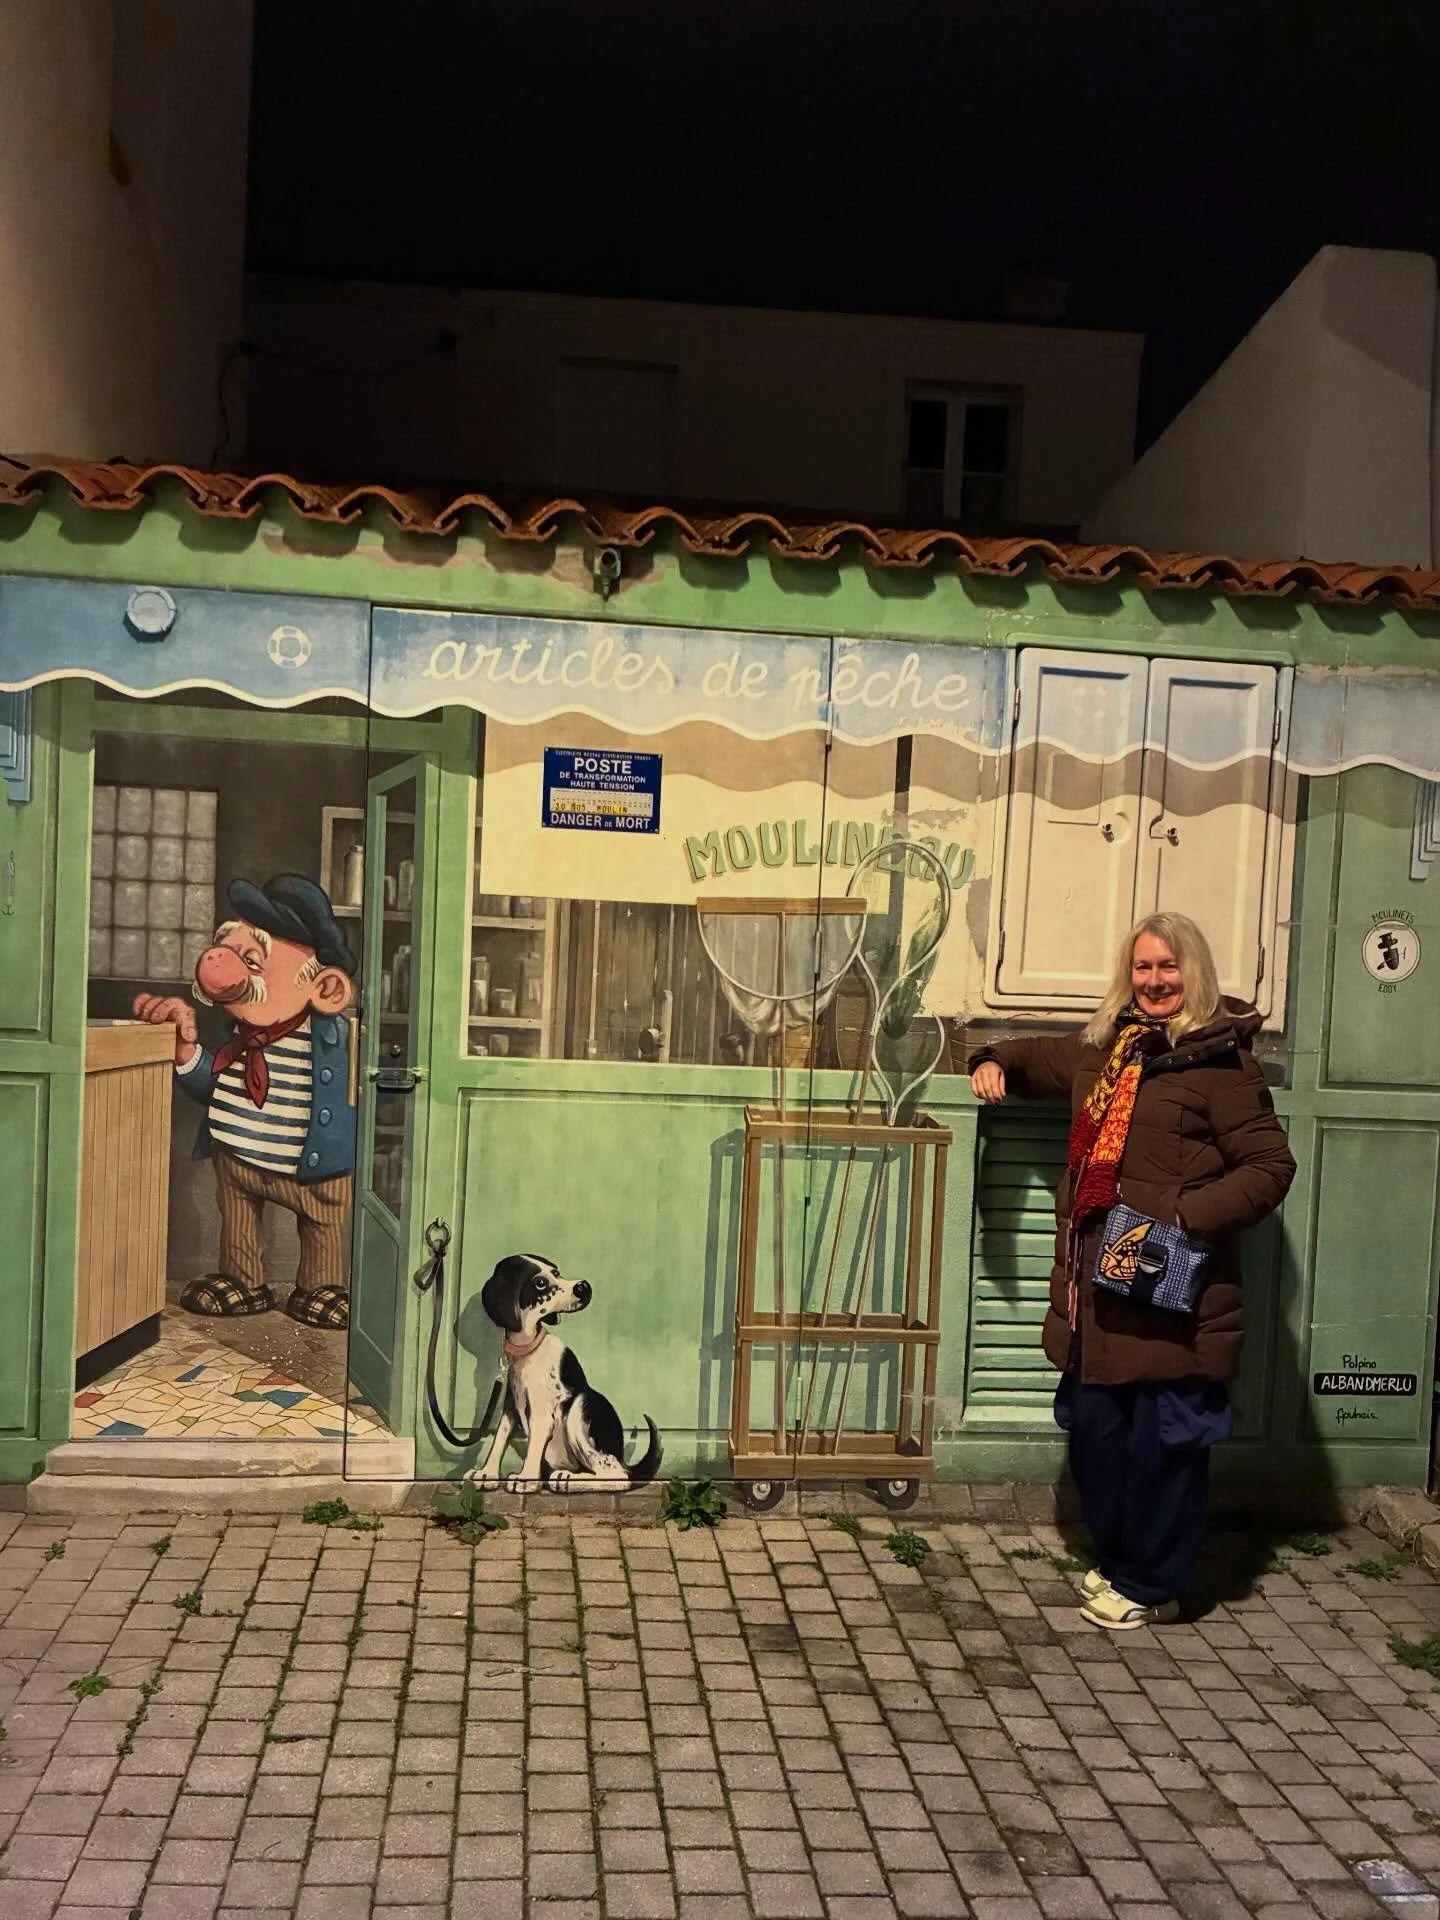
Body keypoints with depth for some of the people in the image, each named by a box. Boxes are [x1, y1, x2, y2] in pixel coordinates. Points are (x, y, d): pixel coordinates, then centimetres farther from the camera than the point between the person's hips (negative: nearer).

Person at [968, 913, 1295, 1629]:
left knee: (1163, 1440, 3)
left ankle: (1149, 1586, 20)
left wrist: (1186, 1216, -21)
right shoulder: (1104, 1047, 15)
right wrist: (995, 1061, 14)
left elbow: (1269, 1165, -11)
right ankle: (1116, 1560, 33)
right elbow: (1042, 1058, 35)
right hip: (1097, 1288, 7)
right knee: (1094, 1428, 14)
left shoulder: (1220, 1062, -8)